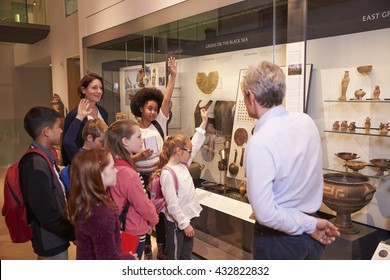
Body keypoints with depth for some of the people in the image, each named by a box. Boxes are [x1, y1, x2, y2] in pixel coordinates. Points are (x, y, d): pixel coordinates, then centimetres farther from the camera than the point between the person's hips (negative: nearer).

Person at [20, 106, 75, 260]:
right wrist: (74, 233, -16)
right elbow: (48, 214, -27)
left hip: (50, 238, 9)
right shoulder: (36, 166, -28)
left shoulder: (44, 157, 3)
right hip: (51, 240, -9)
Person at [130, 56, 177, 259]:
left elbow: (167, 99, -8)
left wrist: (173, 75, -15)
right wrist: (139, 156, -24)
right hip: (141, 177, -2)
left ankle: (162, 249, 28)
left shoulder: (159, 124, 1)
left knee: (161, 212, 12)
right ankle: (147, 250, 28)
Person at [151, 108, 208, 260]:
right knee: (174, 257, 9)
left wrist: (204, 122, 10)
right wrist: (184, 224, -21)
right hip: (177, 222, -8)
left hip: (189, 216, 9)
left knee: (187, 255, 22)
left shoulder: (183, 165, 2)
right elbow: (172, 204, -24)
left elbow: (195, 144, 10)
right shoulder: (167, 174, -23)